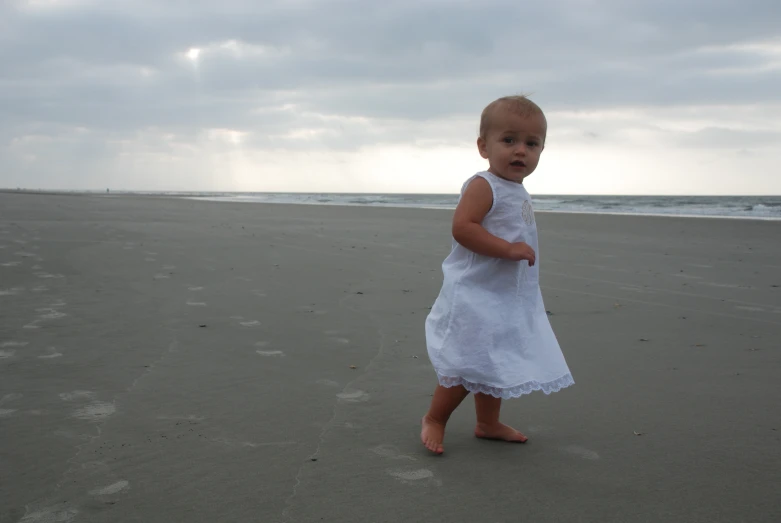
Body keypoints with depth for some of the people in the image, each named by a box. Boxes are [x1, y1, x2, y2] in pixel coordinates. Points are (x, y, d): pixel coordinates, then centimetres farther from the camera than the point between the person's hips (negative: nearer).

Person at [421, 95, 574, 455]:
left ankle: (488, 423, 33)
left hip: (509, 299, 9)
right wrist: (508, 248, -28)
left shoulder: (519, 194, 12)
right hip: (475, 296, -9)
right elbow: (462, 227, -28)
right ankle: (434, 419, 15)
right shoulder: (483, 186, -16)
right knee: (468, 365, -4)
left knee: (494, 364, 18)